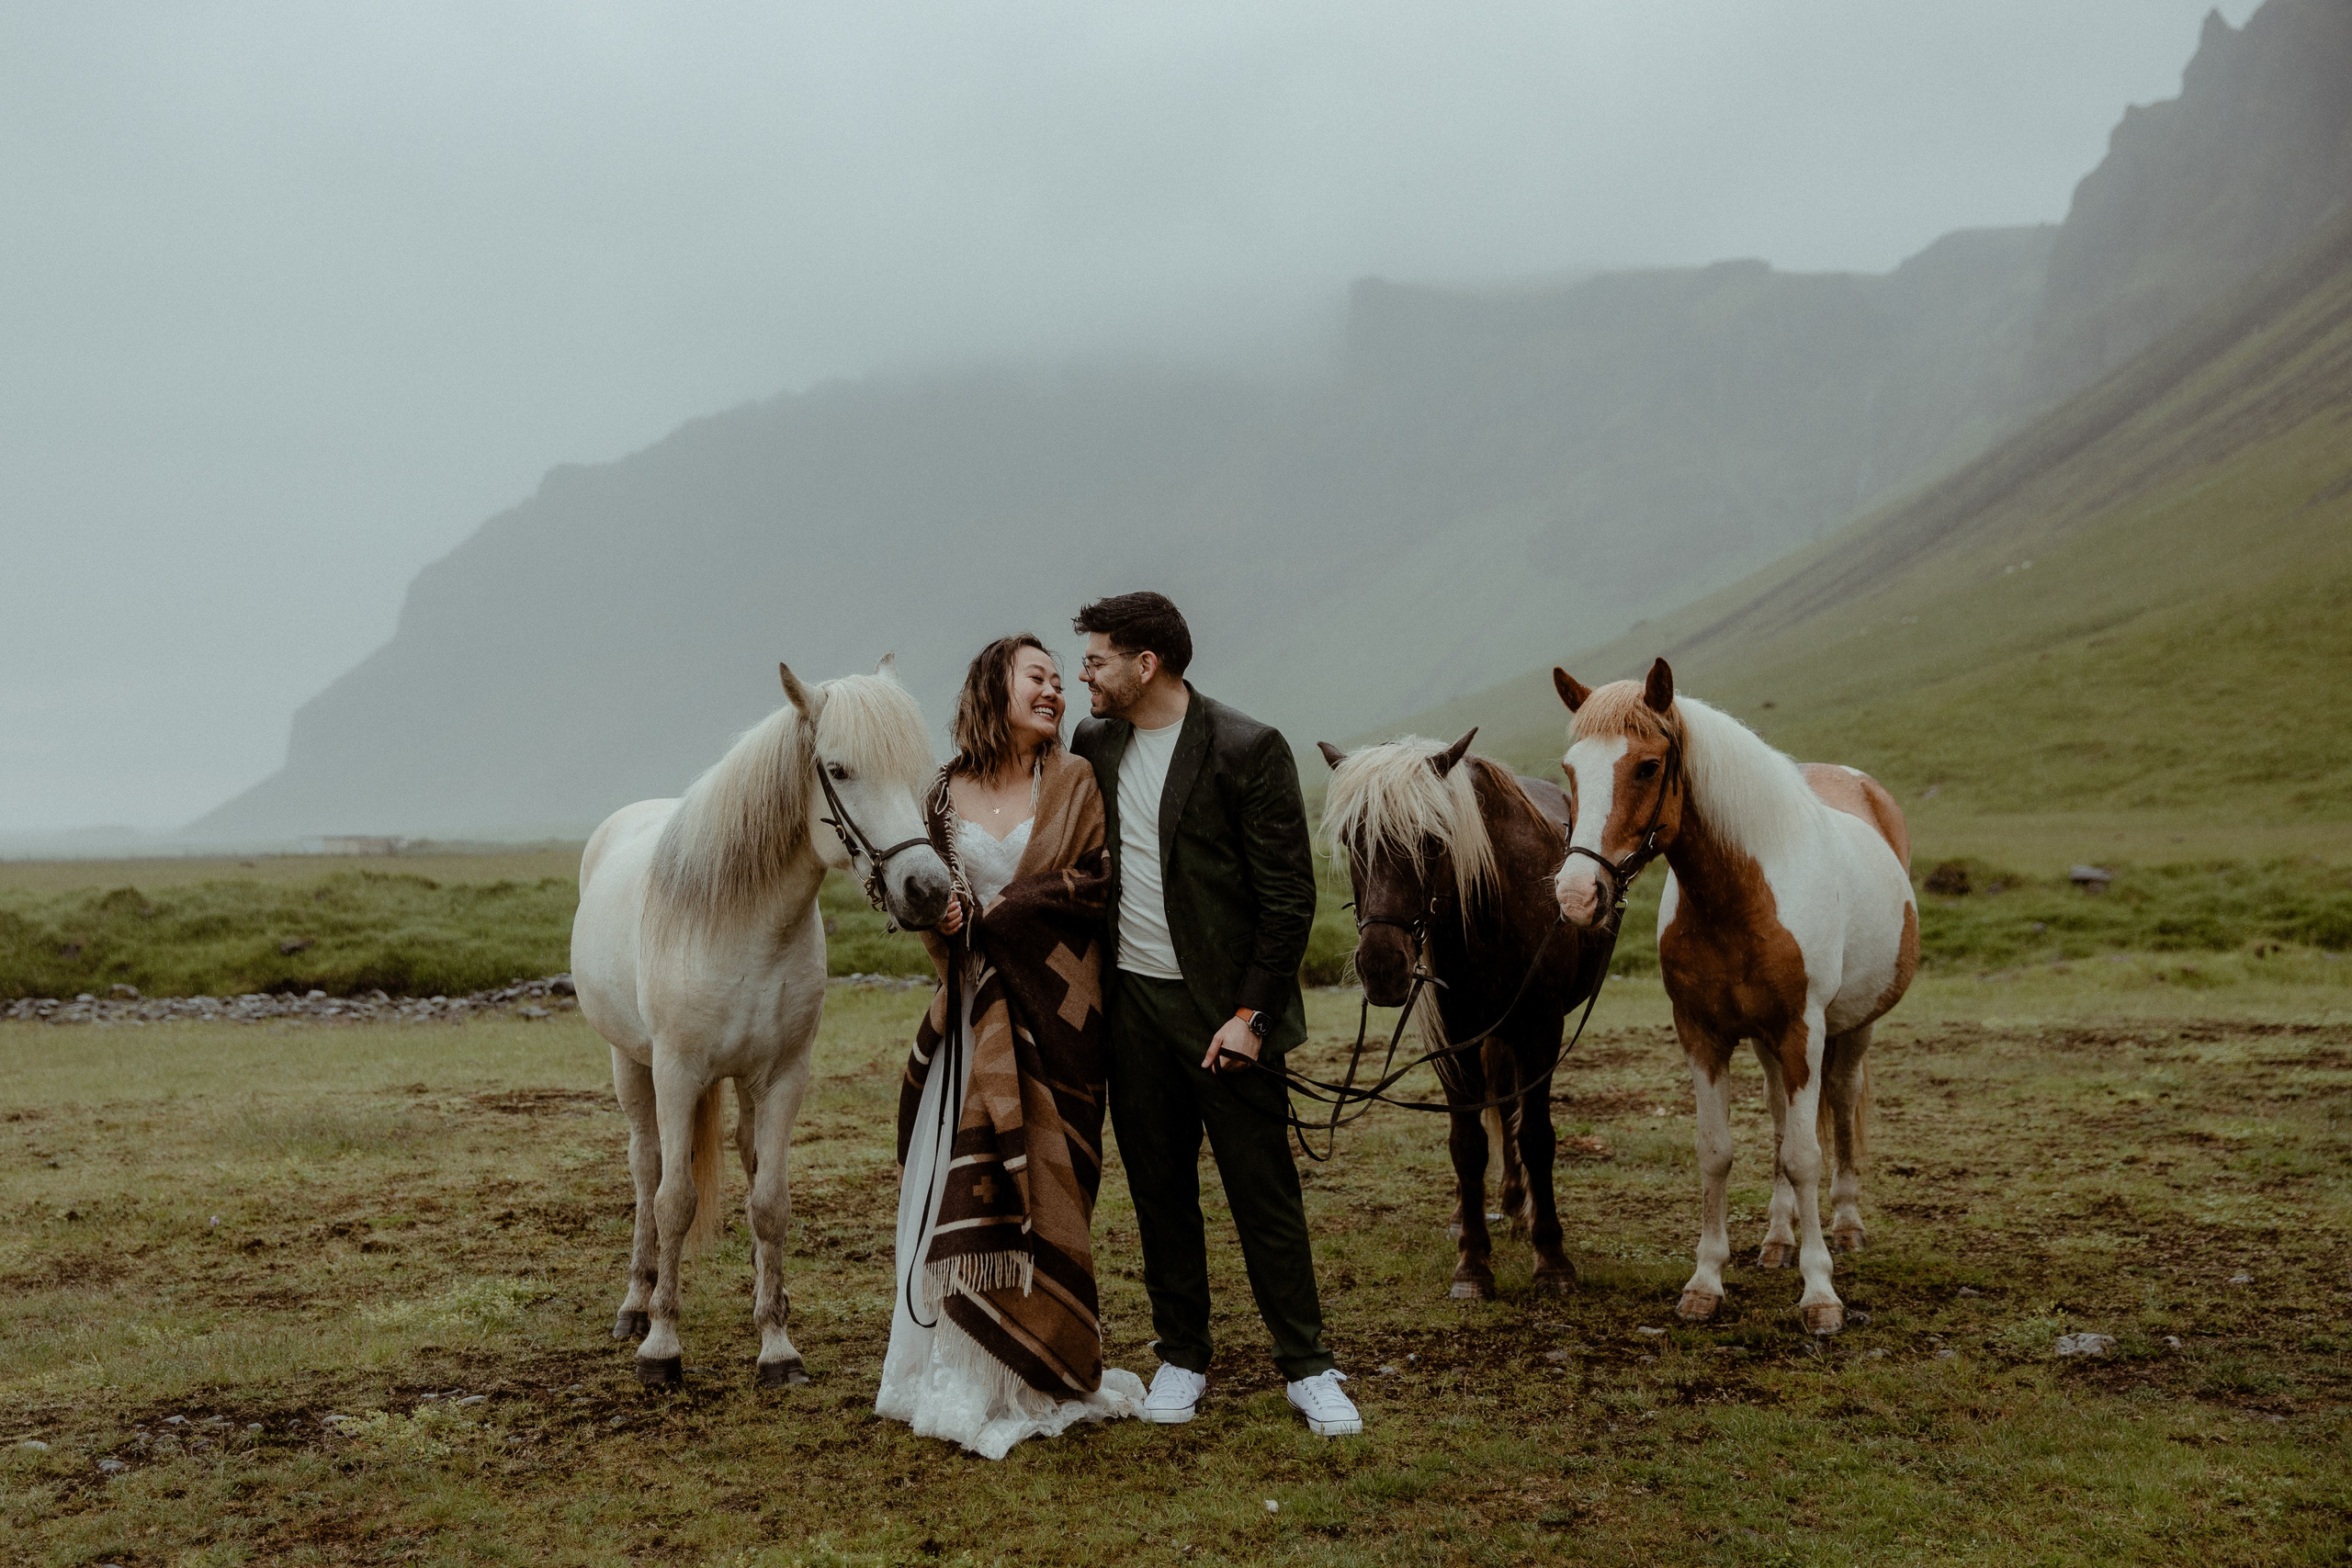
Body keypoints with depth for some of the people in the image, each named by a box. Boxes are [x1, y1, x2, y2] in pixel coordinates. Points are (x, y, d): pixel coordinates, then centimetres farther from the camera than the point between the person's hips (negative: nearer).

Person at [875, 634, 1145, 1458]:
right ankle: (955, 1369, 15)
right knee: (955, 1180, 2)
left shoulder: (1074, 783, 1)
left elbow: (1097, 885, -5)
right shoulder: (946, 792, 7)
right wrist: (943, 915, -8)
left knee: (1035, 1181, 0)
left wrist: (1000, 909, -12)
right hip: (969, 1009, 2)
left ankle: (1036, 1379, 11)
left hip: (1052, 1010, -2)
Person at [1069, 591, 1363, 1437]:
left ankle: (1308, 1368, 12)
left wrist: (1250, 1014, -15)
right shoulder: (1094, 745, 6)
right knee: (1158, 1191, 11)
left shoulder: (1248, 749, -12)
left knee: (1265, 1192, 1)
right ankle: (1181, 1357, 24)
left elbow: (1289, 898, -11)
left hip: (1222, 1008, -5)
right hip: (1131, 1003, 5)